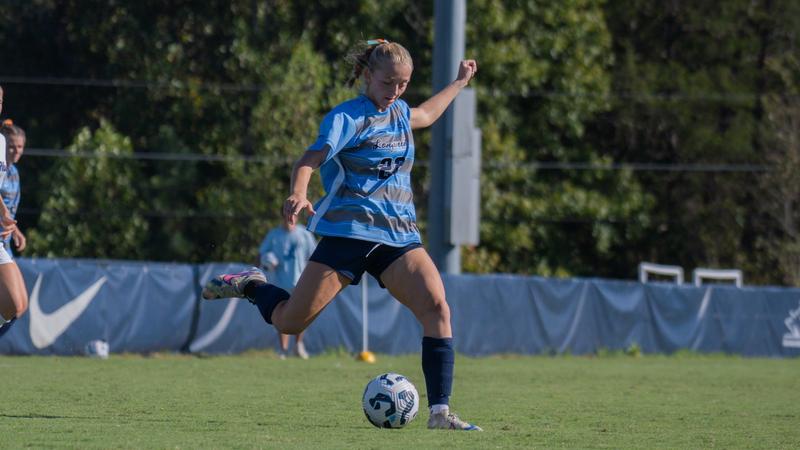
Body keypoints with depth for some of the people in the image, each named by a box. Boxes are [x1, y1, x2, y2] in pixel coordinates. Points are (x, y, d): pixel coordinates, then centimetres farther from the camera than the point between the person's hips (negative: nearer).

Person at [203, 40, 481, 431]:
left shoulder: (399, 113, 16)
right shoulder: (347, 117, -6)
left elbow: (426, 114, 42)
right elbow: (309, 160, -20)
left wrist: (459, 82, 49)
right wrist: (298, 194, -40)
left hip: (399, 235, 5)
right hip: (348, 233, -5)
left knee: (437, 307, -19)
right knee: (289, 322, -5)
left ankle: (439, 412, -19)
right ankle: (250, 285, 28)